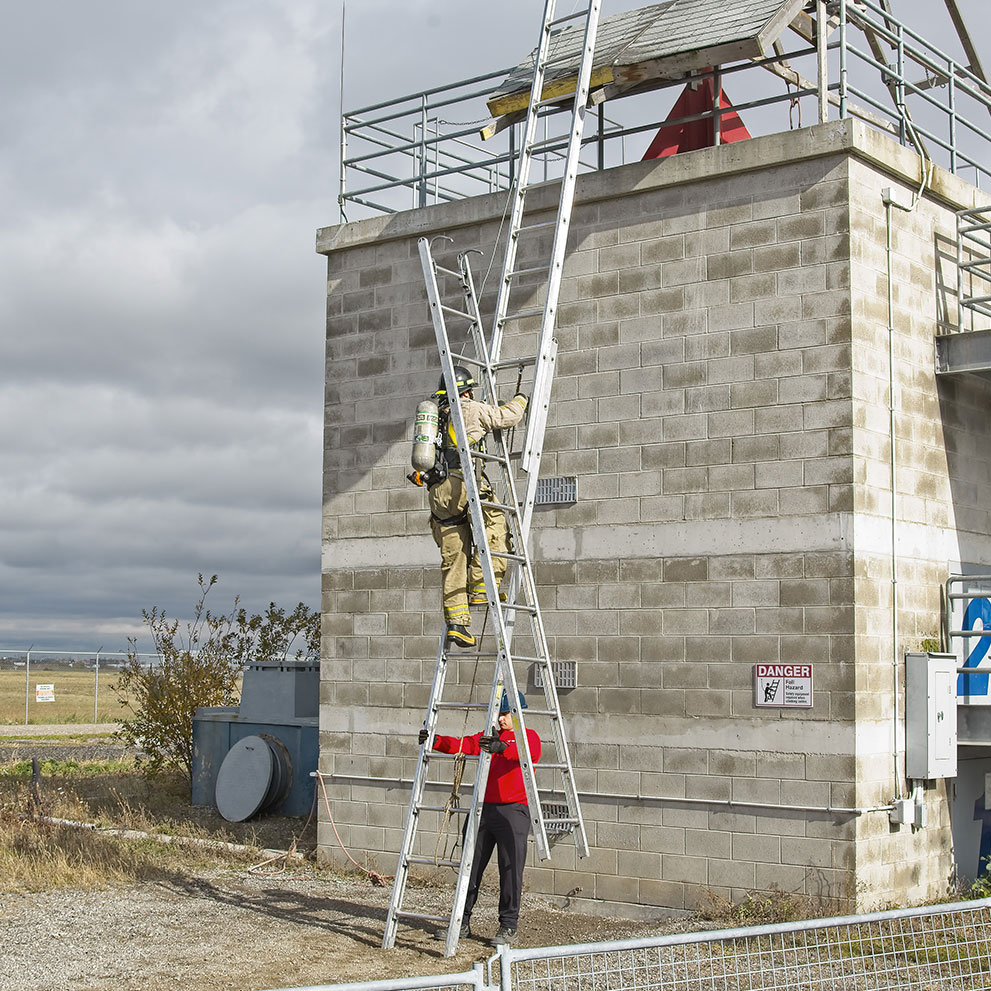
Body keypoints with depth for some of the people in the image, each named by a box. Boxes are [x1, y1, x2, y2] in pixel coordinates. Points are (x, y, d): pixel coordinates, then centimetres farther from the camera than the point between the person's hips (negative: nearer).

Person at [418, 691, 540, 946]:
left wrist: (501, 747, -39)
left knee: (511, 869, -4)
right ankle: (462, 922, 15)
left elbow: (528, 753, -20)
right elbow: (463, 744, 4)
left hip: (513, 810, -5)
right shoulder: (488, 737, 17)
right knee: (471, 866, 6)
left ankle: (508, 927, 4)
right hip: (484, 808, 5)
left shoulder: (529, 736, 3)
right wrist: (435, 741, -14)